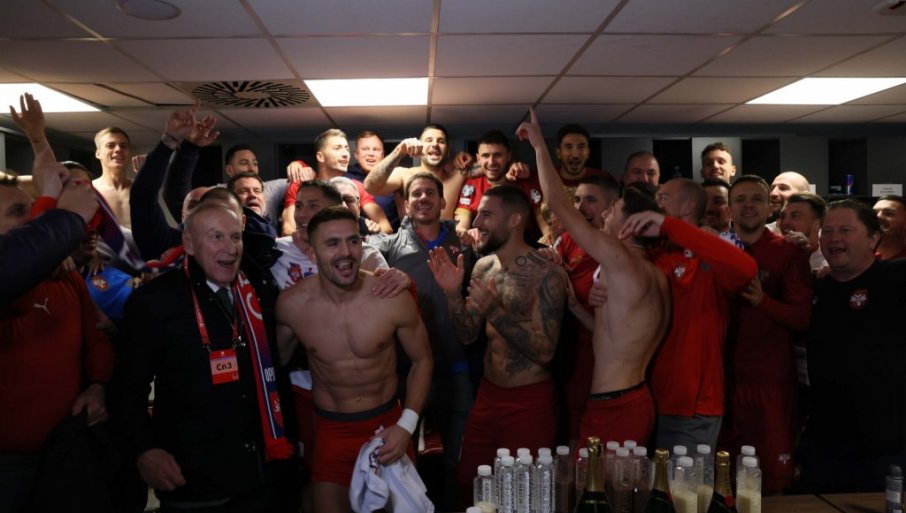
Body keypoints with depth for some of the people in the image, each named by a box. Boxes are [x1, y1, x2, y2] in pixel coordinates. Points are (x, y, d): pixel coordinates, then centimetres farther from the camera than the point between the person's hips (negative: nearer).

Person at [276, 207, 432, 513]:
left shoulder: (394, 299, -18)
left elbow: (422, 360, -4)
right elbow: (278, 358, 7)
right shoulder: (291, 304, -14)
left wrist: (406, 425, -13)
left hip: (387, 424, 0)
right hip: (330, 429, 0)